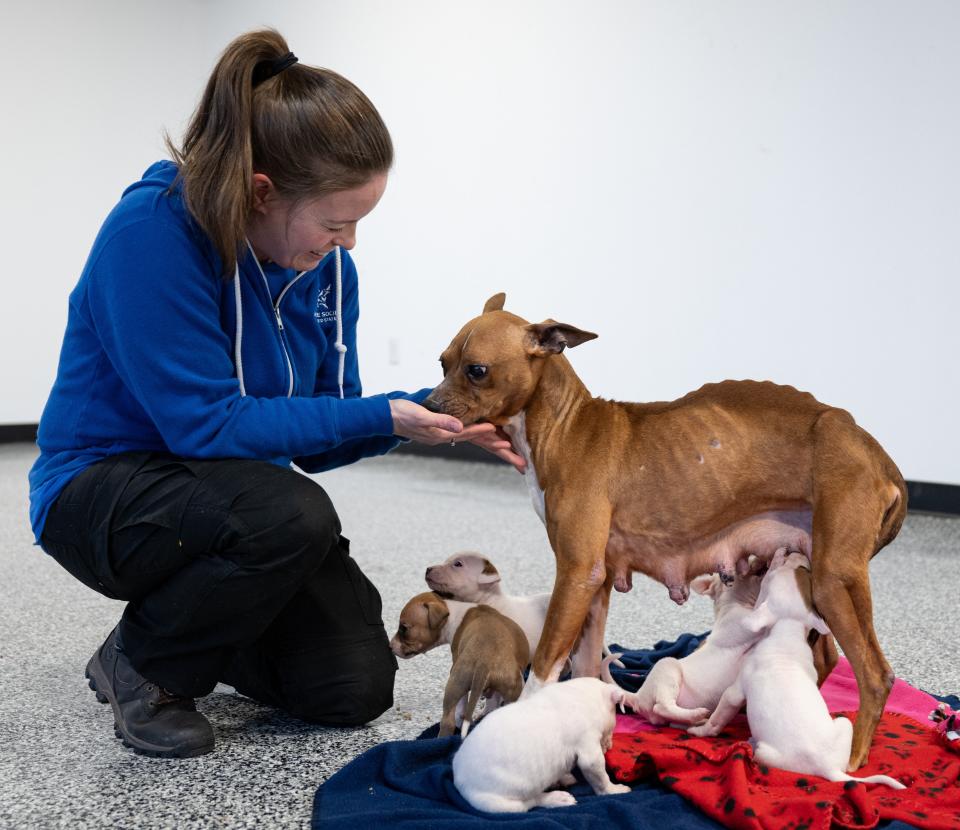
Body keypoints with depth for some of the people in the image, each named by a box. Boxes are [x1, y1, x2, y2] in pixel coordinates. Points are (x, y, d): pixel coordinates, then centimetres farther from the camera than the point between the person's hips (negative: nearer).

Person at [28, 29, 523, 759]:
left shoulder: (327, 263, -6)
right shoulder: (151, 231, -26)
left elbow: (321, 436, -1)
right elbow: (205, 424, -27)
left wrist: (431, 411, -18)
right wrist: (381, 417, -27)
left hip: (230, 493, 6)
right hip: (103, 489, -6)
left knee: (356, 687, -6)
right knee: (292, 516, -36)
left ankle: (205, 623, 23)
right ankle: (143, 662, -7)